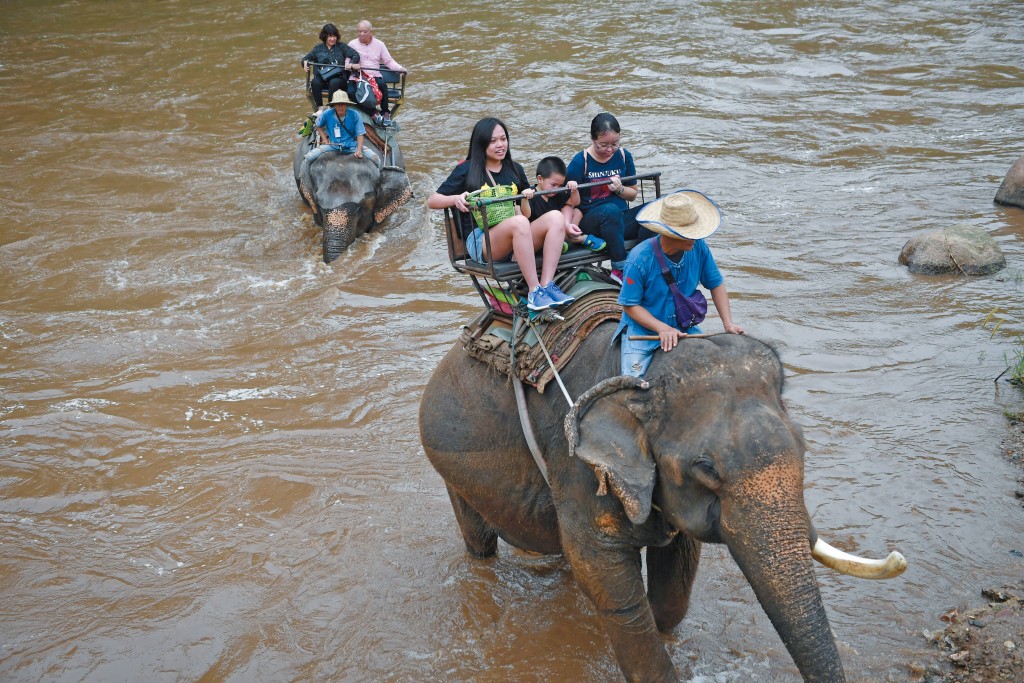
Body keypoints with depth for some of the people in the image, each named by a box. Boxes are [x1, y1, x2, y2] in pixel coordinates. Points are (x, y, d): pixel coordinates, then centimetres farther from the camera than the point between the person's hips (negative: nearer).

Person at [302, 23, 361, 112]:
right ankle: (319, 108, -28)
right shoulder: (318, 49, 16)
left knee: (334, 82, -37)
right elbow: (306, 59, 16)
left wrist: (351, 64, -21)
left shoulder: (341, 46, 10)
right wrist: (305, 63, -9)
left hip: (338, 77, -2)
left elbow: (356, 55, 0)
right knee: (315, 82, -32)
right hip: (321, 78, 2)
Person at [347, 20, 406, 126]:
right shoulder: (352, 45, 10)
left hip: (375, 77, 1)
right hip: (356, 77, -1)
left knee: (383, 85, -34)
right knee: (351, 92, -33)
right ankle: (373, 113, -28)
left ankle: (385, 112, -18)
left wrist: (400, 68, -8)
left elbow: (389, 61, 10)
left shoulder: (379, 44, 14)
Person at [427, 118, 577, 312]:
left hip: (516, 240, 5)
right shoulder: (467, 170, 6)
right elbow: (432, 201, 4)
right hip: (481, 241, -5)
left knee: (555, 217, -21)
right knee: (519, 223, -36)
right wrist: (456, 199, -17)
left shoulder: (515, 170, 18)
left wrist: (525, 200, -4)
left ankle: (547, 286, -31)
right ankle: (535, 293, -35)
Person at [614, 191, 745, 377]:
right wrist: (662, 328, -26)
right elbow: (630, 305, -15)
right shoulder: (640, 259, -22)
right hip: (642, 331, -4)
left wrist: (728, 323, -7)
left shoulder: (698, 247, -10)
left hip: (685, 328, 4)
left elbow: (716, 284, 4)